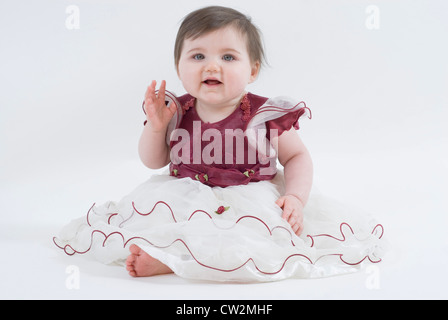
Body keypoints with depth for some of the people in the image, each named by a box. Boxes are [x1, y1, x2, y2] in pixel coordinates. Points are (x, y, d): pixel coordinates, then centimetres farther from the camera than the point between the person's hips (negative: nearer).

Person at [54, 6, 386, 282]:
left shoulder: (267, 115, -8)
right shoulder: (176, 112, -2)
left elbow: (298, 157, 2)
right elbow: (154, 161, 9)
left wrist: (296, 198, -15)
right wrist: (155, 126, -11)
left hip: (249, 201, -2)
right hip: (186, 201, 3)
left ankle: (169, 261, -31)